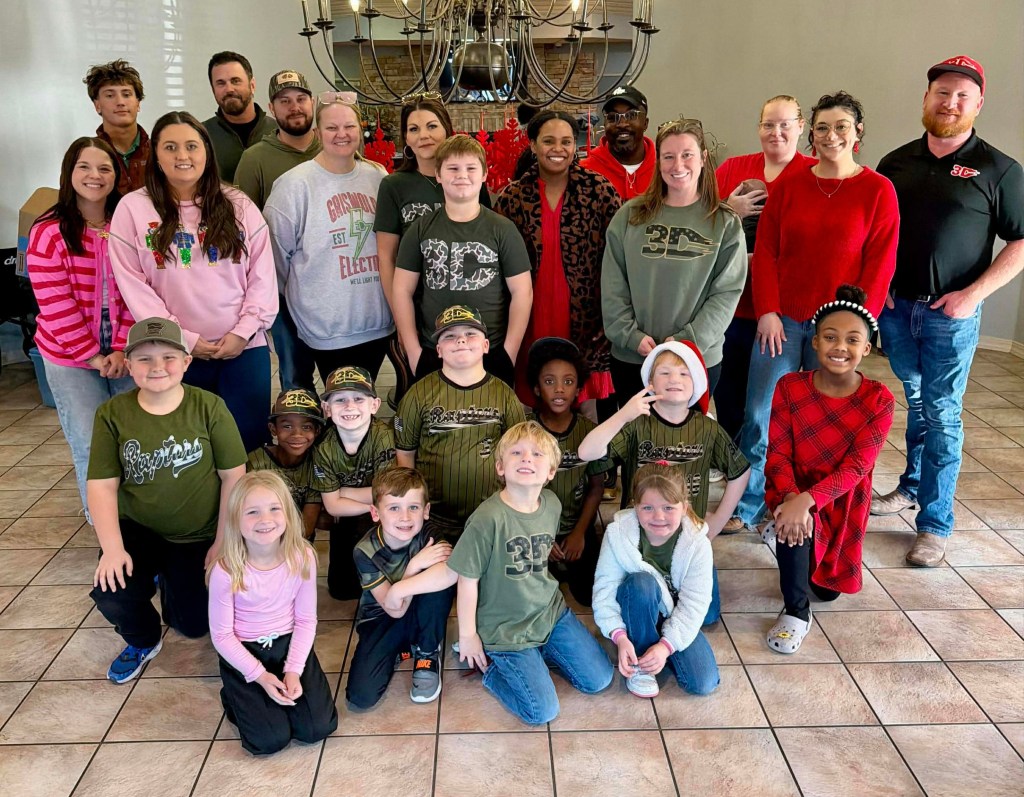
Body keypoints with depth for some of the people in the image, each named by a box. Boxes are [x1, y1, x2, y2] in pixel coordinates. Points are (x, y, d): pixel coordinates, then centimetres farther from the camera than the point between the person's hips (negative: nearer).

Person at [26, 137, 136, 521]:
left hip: (124, 352, 3)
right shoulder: (49, 232, -8)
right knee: (92, 446, 2)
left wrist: (122, 349, -9)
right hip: (71, 358, -2)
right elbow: (56, 307, -11)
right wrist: (92, 357, -11)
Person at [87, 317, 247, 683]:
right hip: (137, 529, 1)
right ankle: (143, 641, 15)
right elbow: (102, 486, -7)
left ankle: (168, 579, 35)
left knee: (194, 625, -2)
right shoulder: (112, 414, -9)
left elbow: (233, 476, -10)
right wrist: (113, 548, -18)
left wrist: (223, 543, -11)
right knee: (111, 596, -24)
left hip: (199, 536, -1)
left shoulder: (209, 407, -14)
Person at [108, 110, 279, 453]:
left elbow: (263, 273, 2)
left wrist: (245, 330, -8)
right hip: (175, 353, -1)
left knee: (250, 438, 4)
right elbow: (131, 282, -3)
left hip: (245, 347, 1)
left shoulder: (239, 205, 6)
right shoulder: (133, 208, 1)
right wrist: (182, 338, -9)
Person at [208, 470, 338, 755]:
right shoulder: (226, 571, -23)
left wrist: (294, 670, -14)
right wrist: (260, 676, -15)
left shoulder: (302, 557, -16)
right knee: (271, 740, -11)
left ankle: (280, 690, 21)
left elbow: (306, 620, -6)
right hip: (243, 653, -2)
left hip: (289, 644, 2)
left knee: (318, 728, -7)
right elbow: (222, 635, -12)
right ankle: (238, 697, 18)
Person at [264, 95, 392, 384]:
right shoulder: (295, 184, -10)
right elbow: (277, 251, -6)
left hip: (378, 321, 5)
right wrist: (296, 293, 4)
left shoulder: (378, 177, 6)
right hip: (329, 327, -4)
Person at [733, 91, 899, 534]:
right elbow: (765, 252, 3)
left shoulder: (878, 190, 0)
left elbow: (879, 265, -3)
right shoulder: (789, 185, 5)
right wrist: (767, 312, -6)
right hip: (781, 320, 2)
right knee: (759, 417, 1)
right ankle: (746, 508, 17)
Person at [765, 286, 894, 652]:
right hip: (794, 491, -1)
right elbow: (777, 454, -16)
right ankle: (796, 611, -11)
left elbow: (856, 466, -22)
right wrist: (790, 498, -35)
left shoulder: (879, 400, -17)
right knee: (793, 525, -35)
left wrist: (807, 500, -37)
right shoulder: (789, 387, -15)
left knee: (828, 588, 11)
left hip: (842, 499, 1)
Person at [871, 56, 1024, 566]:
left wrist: (975, 292, -13)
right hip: (896, 307, 3)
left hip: (952, 314, -3)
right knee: (915, 402, 16)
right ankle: (912, 487, 32)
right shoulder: (896, 163, 7)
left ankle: (935, 524, 4)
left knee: (942, 414, -2)